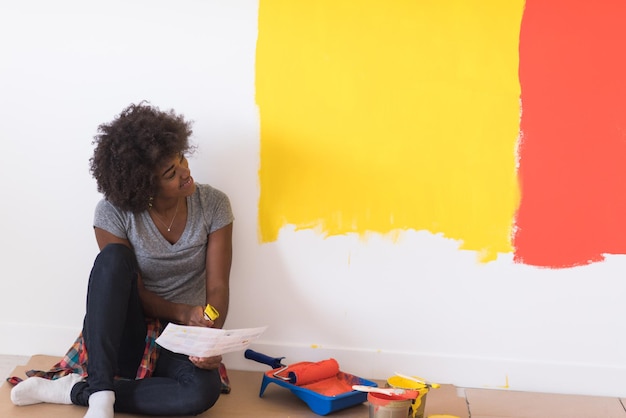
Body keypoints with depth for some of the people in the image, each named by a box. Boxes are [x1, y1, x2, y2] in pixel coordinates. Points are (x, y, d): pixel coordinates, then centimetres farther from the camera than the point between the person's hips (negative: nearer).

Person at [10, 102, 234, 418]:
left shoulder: (213, 205, -7)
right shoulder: (114, 213, -13)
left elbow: (217, 288, -8)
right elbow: (134, 292, -10)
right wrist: (182, 312, -28)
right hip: (123, 335, -1)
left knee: (204, 389, -36)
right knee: (114, 257, -32)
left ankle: (73, 390, -23)